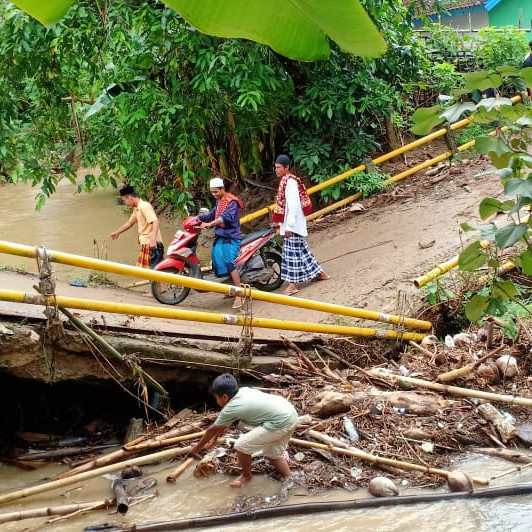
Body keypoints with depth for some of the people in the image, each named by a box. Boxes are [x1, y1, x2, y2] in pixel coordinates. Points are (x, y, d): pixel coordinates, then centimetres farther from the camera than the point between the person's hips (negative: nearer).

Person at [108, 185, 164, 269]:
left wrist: (153, 239, -38)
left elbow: (155, 222, -26)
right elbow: (130, 222, 33)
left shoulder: (144, 206, -14)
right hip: (145, 244, 10)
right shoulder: (136, 209, 16)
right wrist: (117, 233, 45)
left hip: (152, 244, -10)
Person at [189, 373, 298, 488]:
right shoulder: (243, 391, 16)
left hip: (280, 422, -9)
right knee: (272, 454, 27)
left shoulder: (230, 409, -6)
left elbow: (212, 430, 11)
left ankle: (246, 476, 26)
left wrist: (197, 448, 25)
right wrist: (215, 438, 42)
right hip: (291, 413, 9)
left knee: (240, 446, 3)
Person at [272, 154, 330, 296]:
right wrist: (281, 223, 19)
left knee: (292, 252, -6)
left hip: (293, 224, -10)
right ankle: (319, 273, 25)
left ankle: (293, 284, -4)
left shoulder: (290, 182, -17)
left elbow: (293, 205, -22)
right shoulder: (286, 180, 12)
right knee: (301, 249, 15)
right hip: (290, 223, 10)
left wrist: (289, 226, -24)